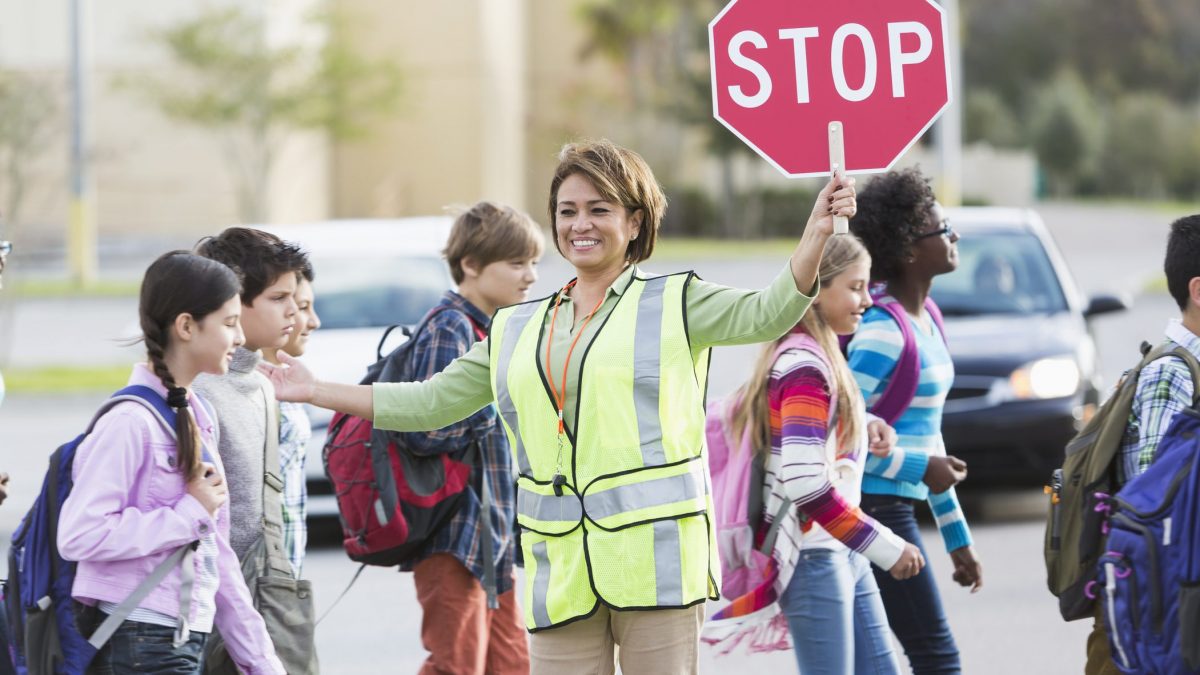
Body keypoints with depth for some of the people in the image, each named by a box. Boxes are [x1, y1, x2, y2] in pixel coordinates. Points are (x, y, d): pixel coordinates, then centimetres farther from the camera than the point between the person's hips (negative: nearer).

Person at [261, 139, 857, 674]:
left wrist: (815, 234, -26)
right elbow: (431, 402, 23)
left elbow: (765, 314, -10)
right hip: (561, 572, 4)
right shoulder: (516, 331, 18)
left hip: (654, 562, -4)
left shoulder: (673, 304, 5)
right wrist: (316, 391, 20)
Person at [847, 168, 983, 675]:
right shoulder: (883, 332, -16)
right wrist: (919, 469, -17)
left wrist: (957, 536, 22)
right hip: (876, 509, -9)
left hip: (895, 511, 9)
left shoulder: (925, 320, 13)